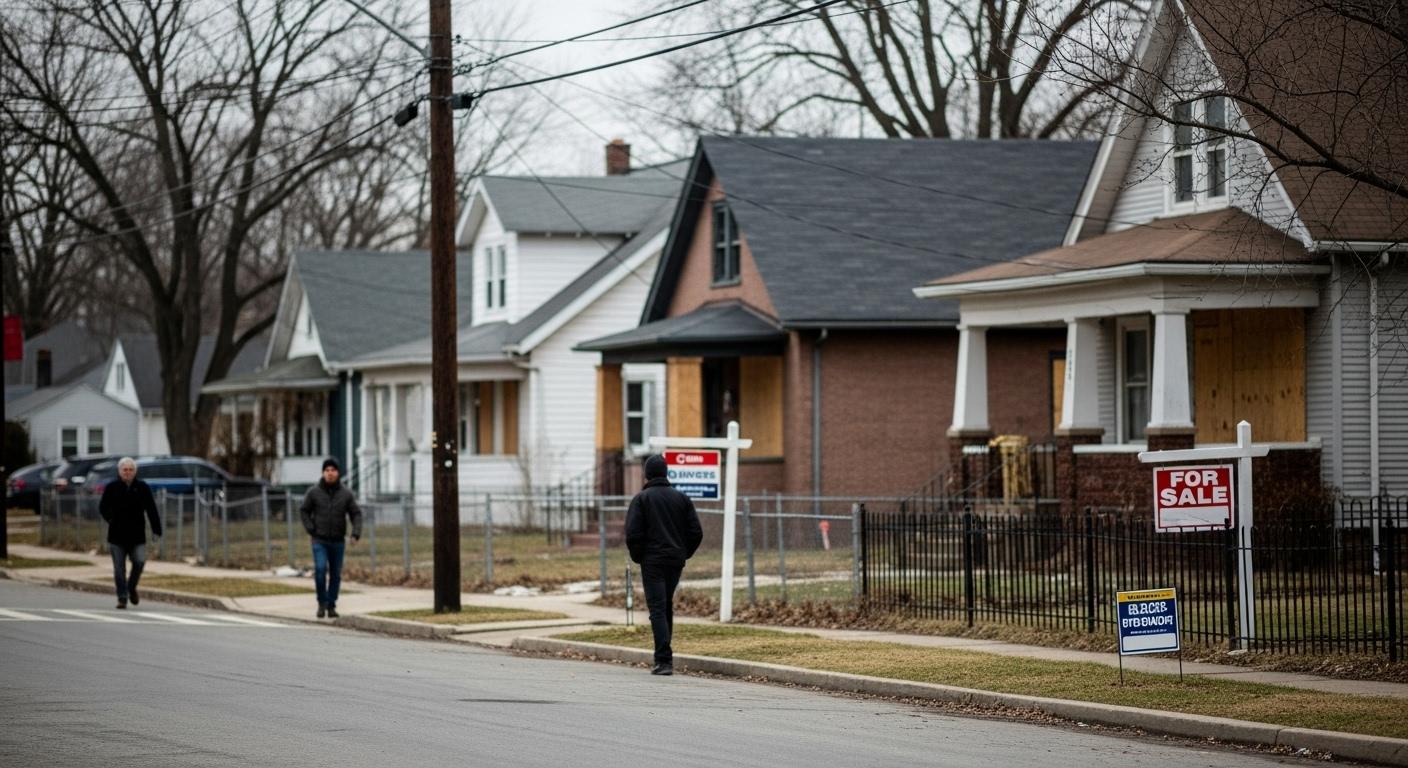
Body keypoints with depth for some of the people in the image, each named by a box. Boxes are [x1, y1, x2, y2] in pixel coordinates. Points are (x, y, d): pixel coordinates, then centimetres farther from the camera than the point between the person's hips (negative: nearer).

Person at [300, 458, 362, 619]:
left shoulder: (346, 494, -1)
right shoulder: (314, 492, -3)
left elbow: (356, 514, 2)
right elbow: (304, 511, 6)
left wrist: (356, 533, -12)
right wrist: (310, 530, -4)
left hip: (338, 542, 2)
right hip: (319, 541, -2)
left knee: (336, 574, 5)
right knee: (320, 569, -17)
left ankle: (331, 606, 16)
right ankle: (322, 603, 0)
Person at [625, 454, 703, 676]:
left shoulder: (642, 498, -5)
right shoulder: (681, 498, 7)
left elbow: (632, 533, -13)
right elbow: (696, 532, 3)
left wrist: (638, 557, 1)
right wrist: (684, 554, 13)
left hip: (652, 561, -5)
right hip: (676, 561, 5)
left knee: (657, 609, -7)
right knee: (667, 607, 19)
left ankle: (664, 660, -16)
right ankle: (664, 656, 25)